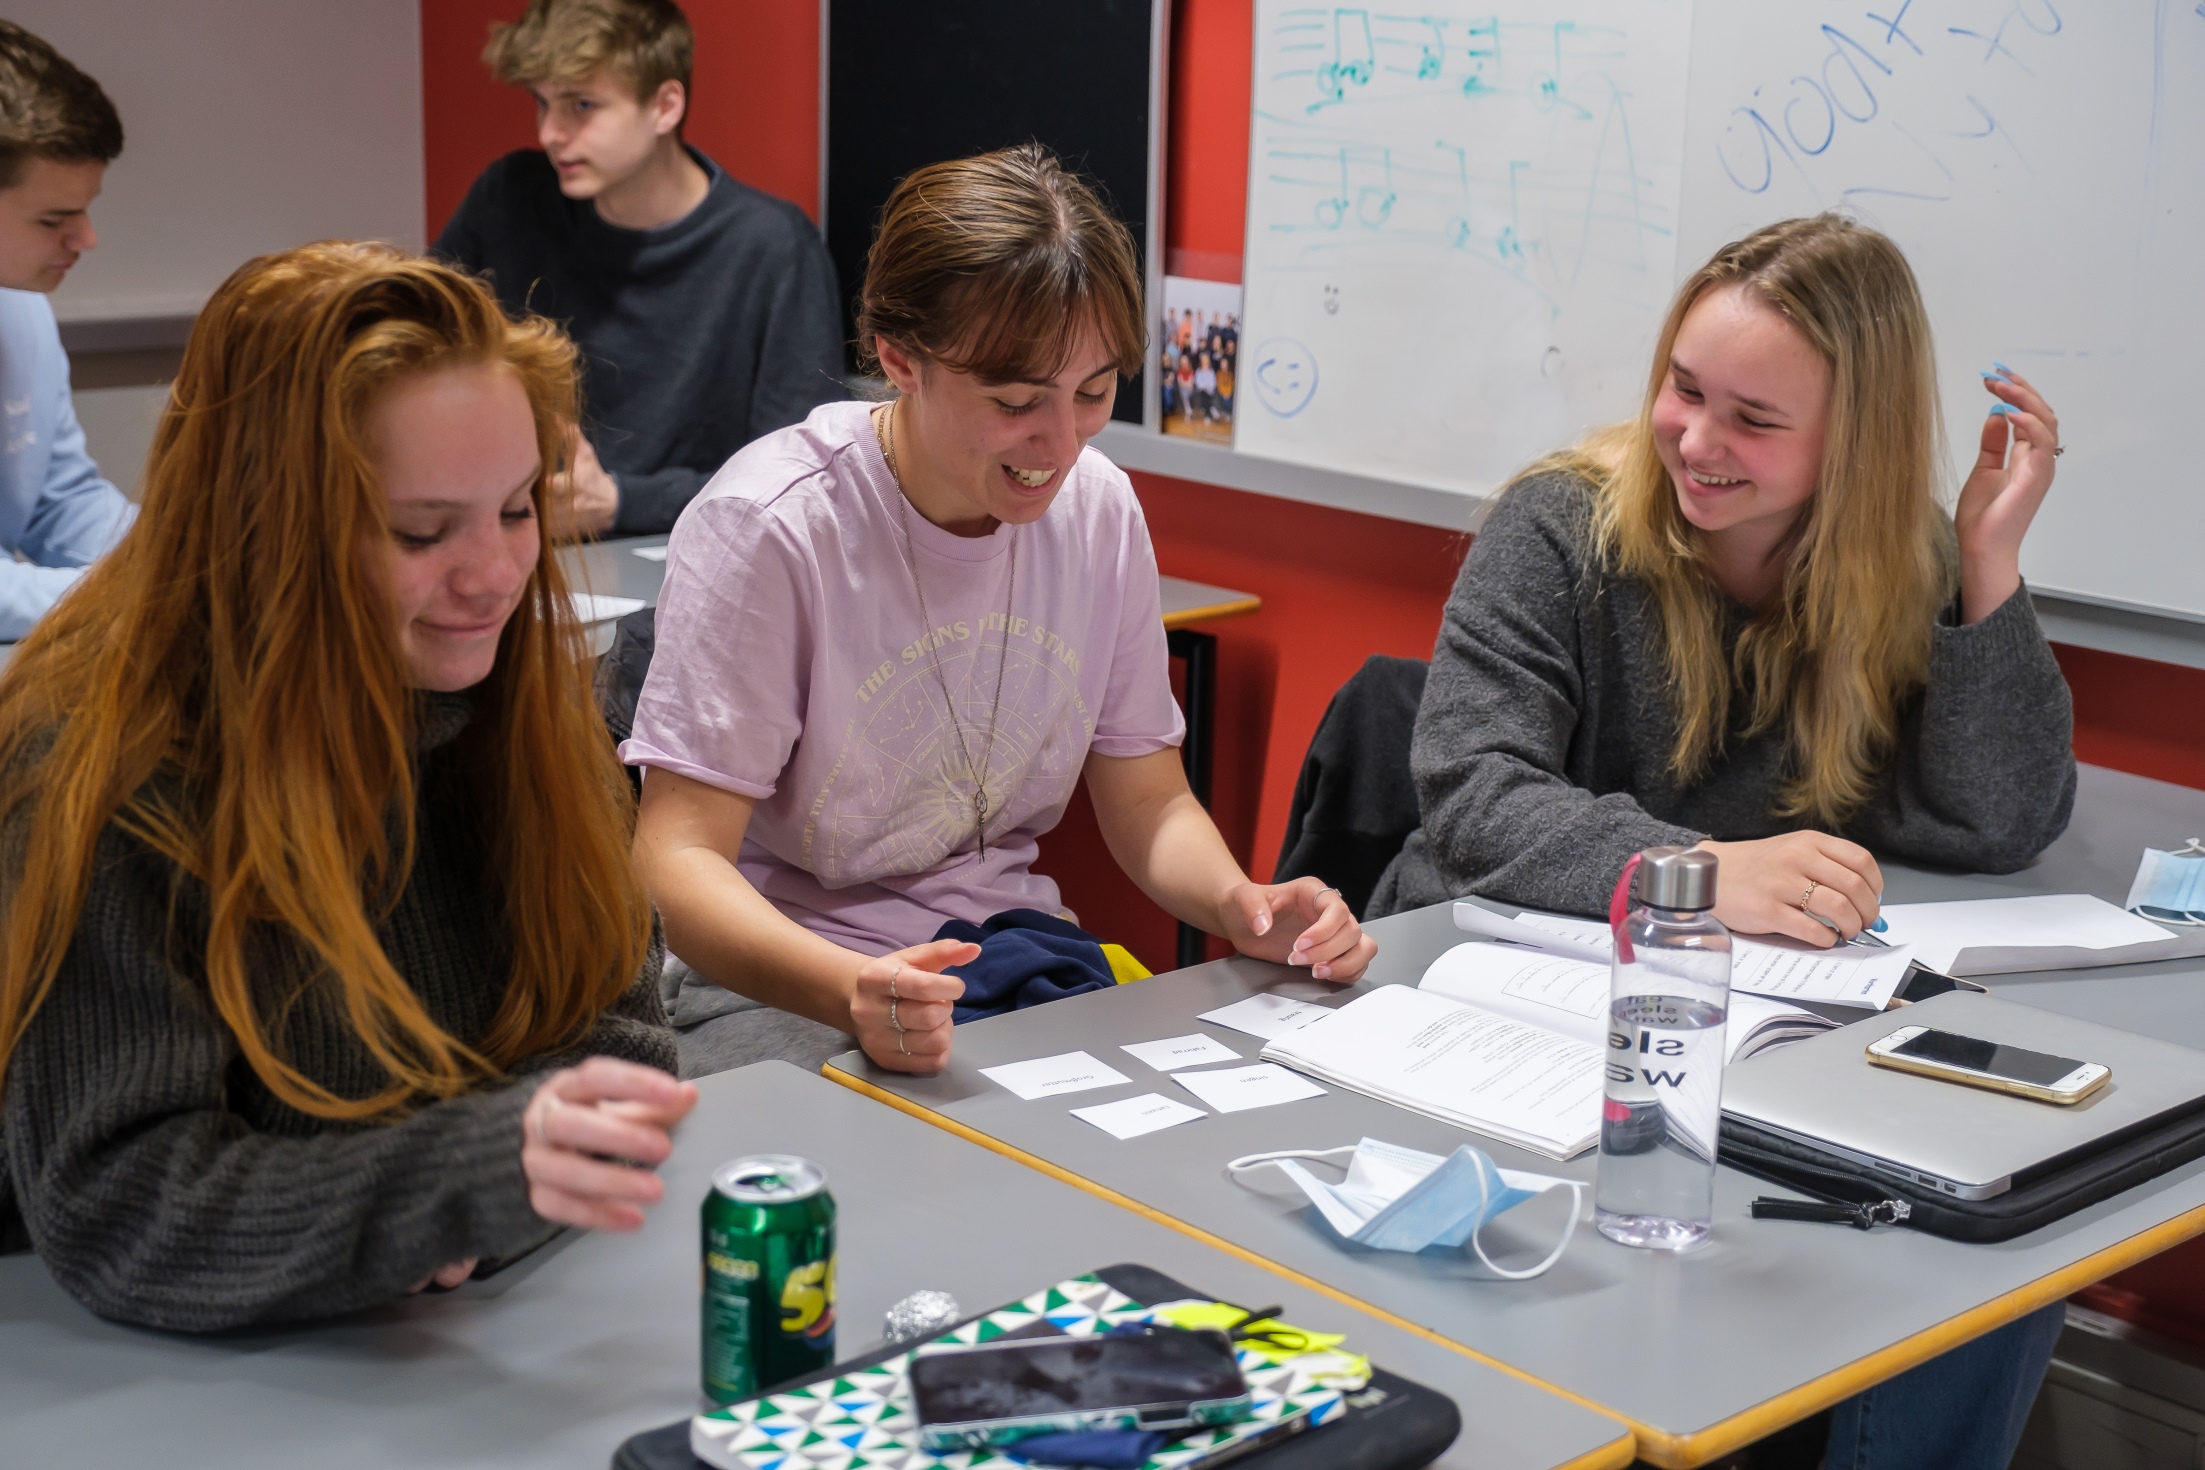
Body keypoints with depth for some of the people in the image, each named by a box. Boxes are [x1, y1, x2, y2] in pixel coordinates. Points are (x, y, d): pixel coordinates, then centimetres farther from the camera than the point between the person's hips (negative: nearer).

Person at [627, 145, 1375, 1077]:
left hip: (1013, 944, 6)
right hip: (787, 989, -5)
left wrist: (1238, 904, -13)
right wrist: (852, 992, -39)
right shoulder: (768, 527, -18)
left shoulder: (1099, 507, 0)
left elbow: (1149, 801, 10)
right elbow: (678, 859, -20)